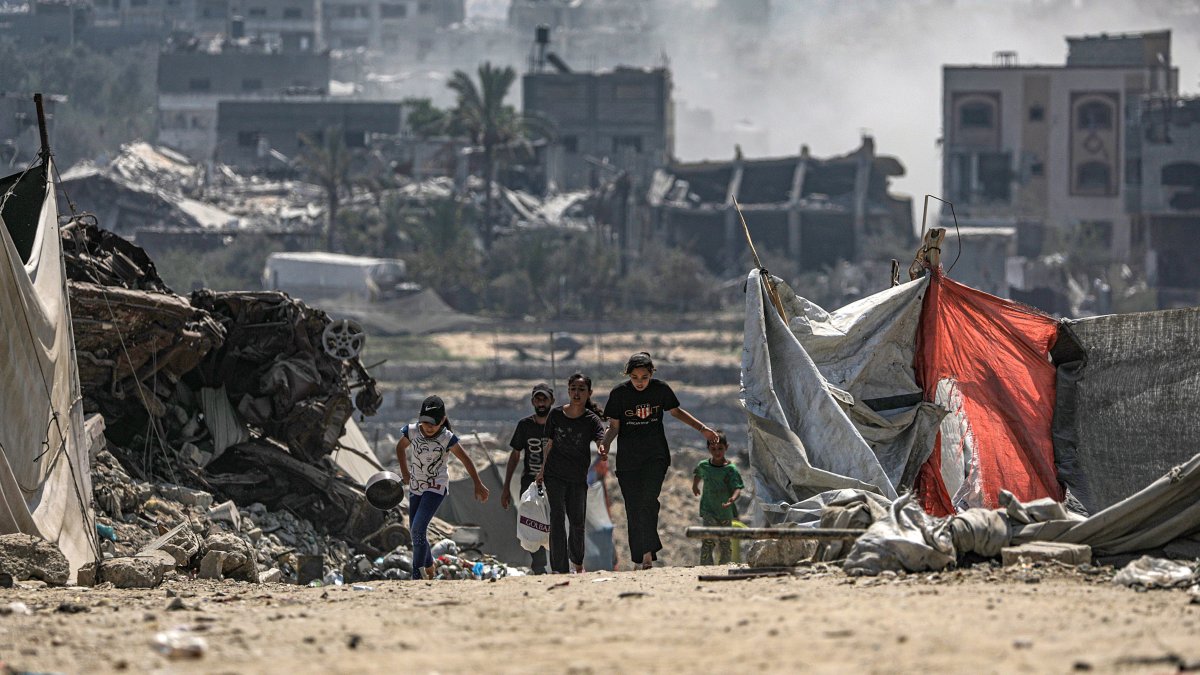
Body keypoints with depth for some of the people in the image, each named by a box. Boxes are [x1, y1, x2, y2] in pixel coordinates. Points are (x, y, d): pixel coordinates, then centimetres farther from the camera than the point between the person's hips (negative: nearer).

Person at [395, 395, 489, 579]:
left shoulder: (447, 439, -19)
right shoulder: (411, 431, -12)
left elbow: (465, 459, -8)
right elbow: (400, 447, 9)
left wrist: (478, 485, -3)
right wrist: (405, 472, 4)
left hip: (436, 487, -5)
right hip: (415, 486, 5)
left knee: (419, 528, -19)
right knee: (415, 530, 11)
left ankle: (417, 574, -16)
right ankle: (428, 567, 31)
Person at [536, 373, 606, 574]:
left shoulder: (592, 420, -11)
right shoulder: (556, 415, -5)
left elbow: (601, 440, -29)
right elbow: (550, 444, 8)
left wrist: (604, 452, -51)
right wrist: (543, 469, 12)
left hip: (578, 478, 0)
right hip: (554, 475, 0)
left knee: (578, 522, 12)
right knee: (557, 517, -13)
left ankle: (577, 563, 38)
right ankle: (560, 570, -15)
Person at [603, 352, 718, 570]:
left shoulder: (660, 389, -2)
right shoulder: (619, 393, -5)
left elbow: (676, 412, 15)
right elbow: (614, 426, 0)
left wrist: (703, 429, 10)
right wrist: (604, 444, -20)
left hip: (656, 456, -1)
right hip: (628, 459, 1)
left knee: (648, 501, -19)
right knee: (634, 508, -1)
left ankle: (648, 552, -21)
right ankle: (640, 556, 4)